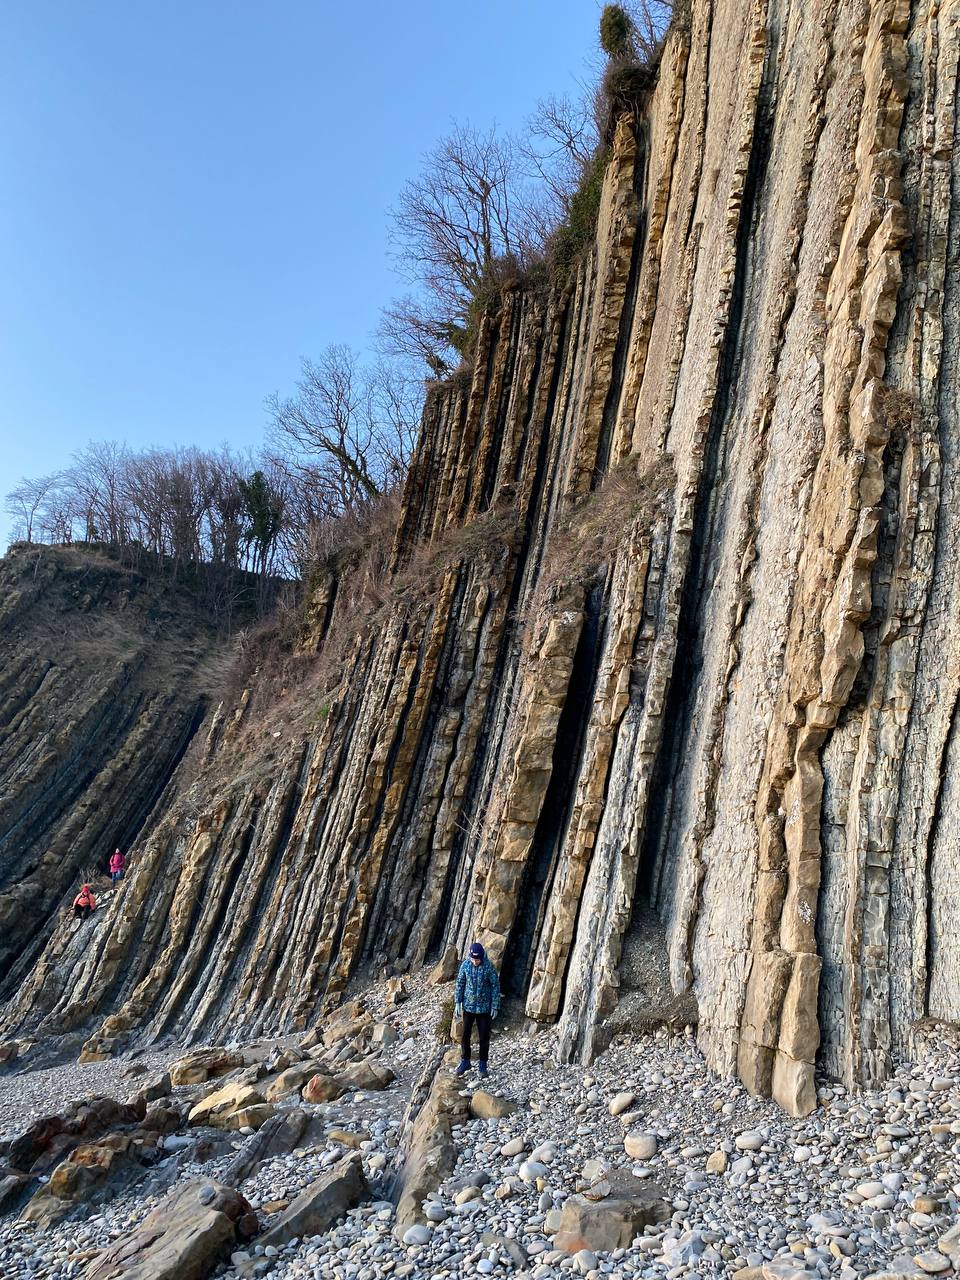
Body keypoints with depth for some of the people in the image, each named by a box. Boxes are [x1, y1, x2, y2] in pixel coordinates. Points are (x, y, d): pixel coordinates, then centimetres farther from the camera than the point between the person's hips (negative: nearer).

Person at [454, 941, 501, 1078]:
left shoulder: (489, 967, -17)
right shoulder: (465, 965, -10)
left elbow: (495, 986, -9)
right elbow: (460, 984, 1)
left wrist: (495, 1006, -9)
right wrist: (457, 1002, 0)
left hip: (484, 1008, -2)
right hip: (468, 1006, 2)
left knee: (484, 1037, 7)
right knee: (465, 1035, 9)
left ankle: (482, 1064, 24)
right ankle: (465, 1062, 27)